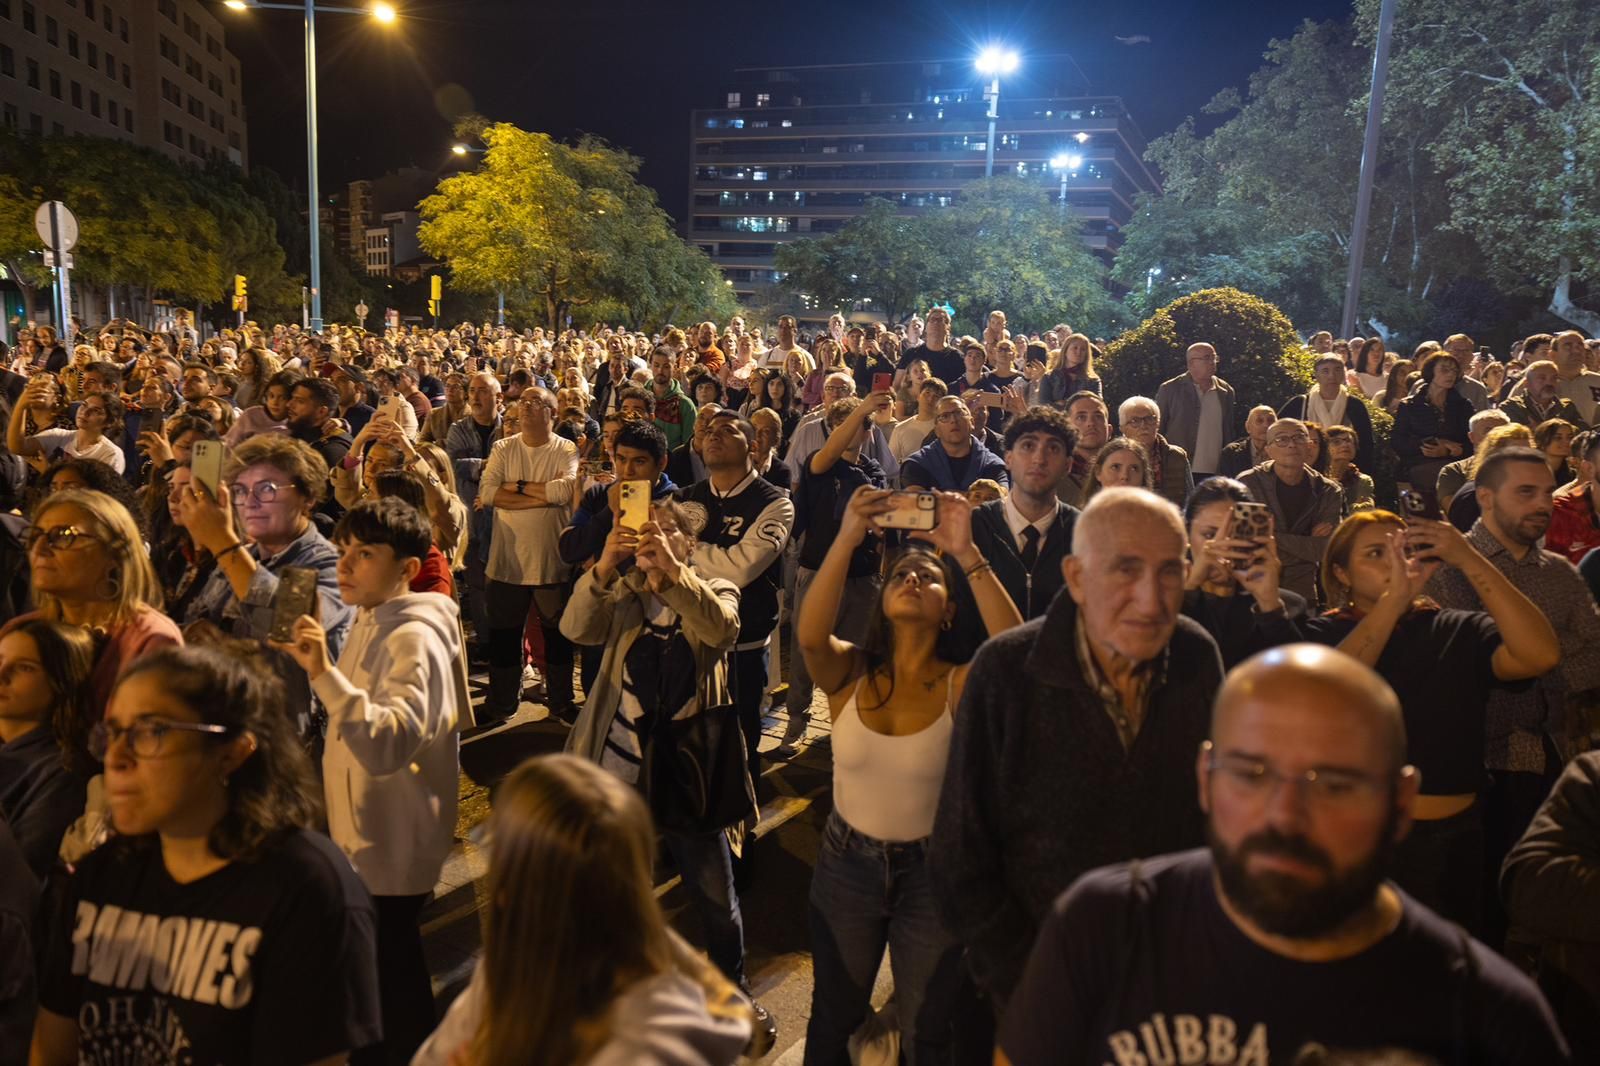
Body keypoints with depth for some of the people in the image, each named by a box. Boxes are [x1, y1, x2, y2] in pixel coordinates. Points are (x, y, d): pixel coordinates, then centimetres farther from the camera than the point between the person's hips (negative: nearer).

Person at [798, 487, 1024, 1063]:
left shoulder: (962, 684, -15)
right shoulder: (849, 672, -11)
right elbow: (810, 634, -33)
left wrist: (966, 553, -40)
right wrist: (847, 540, -42)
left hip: (930, 870, -1)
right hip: (846, 864, 1)